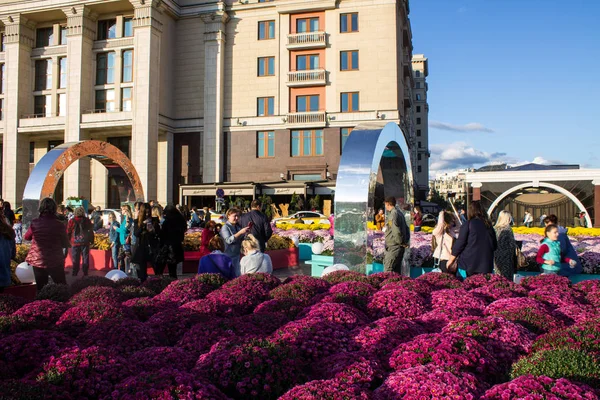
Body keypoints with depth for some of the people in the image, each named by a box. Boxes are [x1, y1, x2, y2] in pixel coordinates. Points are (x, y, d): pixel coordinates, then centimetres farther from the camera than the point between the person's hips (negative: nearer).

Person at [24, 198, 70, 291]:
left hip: (37, 261, 2)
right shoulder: (59, 225, -14)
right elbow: (66, 244, -4)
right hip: (56, 262, -2)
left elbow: (26, 237, 9)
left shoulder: (35, 223, -8)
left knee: (41, 289, 13)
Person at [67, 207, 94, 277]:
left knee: (75, 259, 6)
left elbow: (68, 232, 3)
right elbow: (91, 231, 6)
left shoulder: (72, 221, -2)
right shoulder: (87, 221, 2)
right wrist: (91, 240, 14)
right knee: (85, 258, 6)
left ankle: (75, 273, 7)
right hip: (85, 243, 1)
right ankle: (85, 273, 6)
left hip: (75, 243, -1)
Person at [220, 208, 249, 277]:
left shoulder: (237, 226, 9)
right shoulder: (225, 227, -12)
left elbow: (242, 238, 21)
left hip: (237, 254, 7)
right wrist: (240, 232, -30)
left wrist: (246, 230, 4)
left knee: (238, 274, 12)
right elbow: (228, 240, -25)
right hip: (229, 255, -7)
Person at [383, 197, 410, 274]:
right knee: (397, 269, 14)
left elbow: (396, 231, -23)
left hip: (394, 246, -10)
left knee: (388, 269, -9)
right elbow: (406, 228, 20)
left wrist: (401, 242, -13)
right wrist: (406, 241, 15)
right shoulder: (399, 212, 16)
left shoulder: (393, 214, -14)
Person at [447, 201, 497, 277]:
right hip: (486, 265, 5)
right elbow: (495, 246, 17)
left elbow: (459, 244, -7)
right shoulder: (488, 225, 9)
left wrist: (451, 261, 1)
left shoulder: (468, 224, -6)